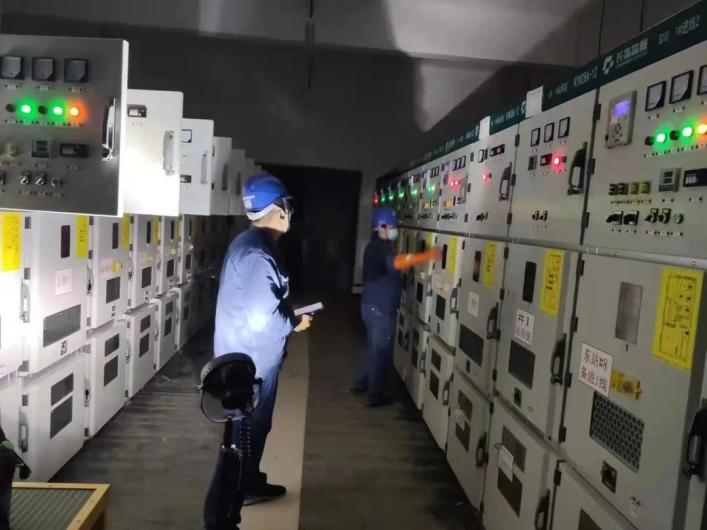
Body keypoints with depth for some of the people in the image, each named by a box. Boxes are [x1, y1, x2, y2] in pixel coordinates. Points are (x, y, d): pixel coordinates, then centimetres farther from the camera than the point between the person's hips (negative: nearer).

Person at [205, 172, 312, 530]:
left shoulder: (251, 244, 7)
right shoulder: (256, 254, -26)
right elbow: (261, 319, -29)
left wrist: (289, 313, 8)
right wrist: (295, 323, -12)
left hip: (250, 357, 10)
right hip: (250, 361, -10)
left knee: (254, 428, 25)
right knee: (242, 435, 3)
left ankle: (249, 486, 44)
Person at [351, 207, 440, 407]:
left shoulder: (378, 246, 14)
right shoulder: (380, 247, -20)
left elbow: (392, 267, 20)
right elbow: (397, 262, -40)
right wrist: (427, 256, -46)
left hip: (374, 305, 10)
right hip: (379, 308, -10)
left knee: (373, 347, 22)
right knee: (381, 351, 1)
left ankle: (360, 383, 34)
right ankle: (376, 395, 12)